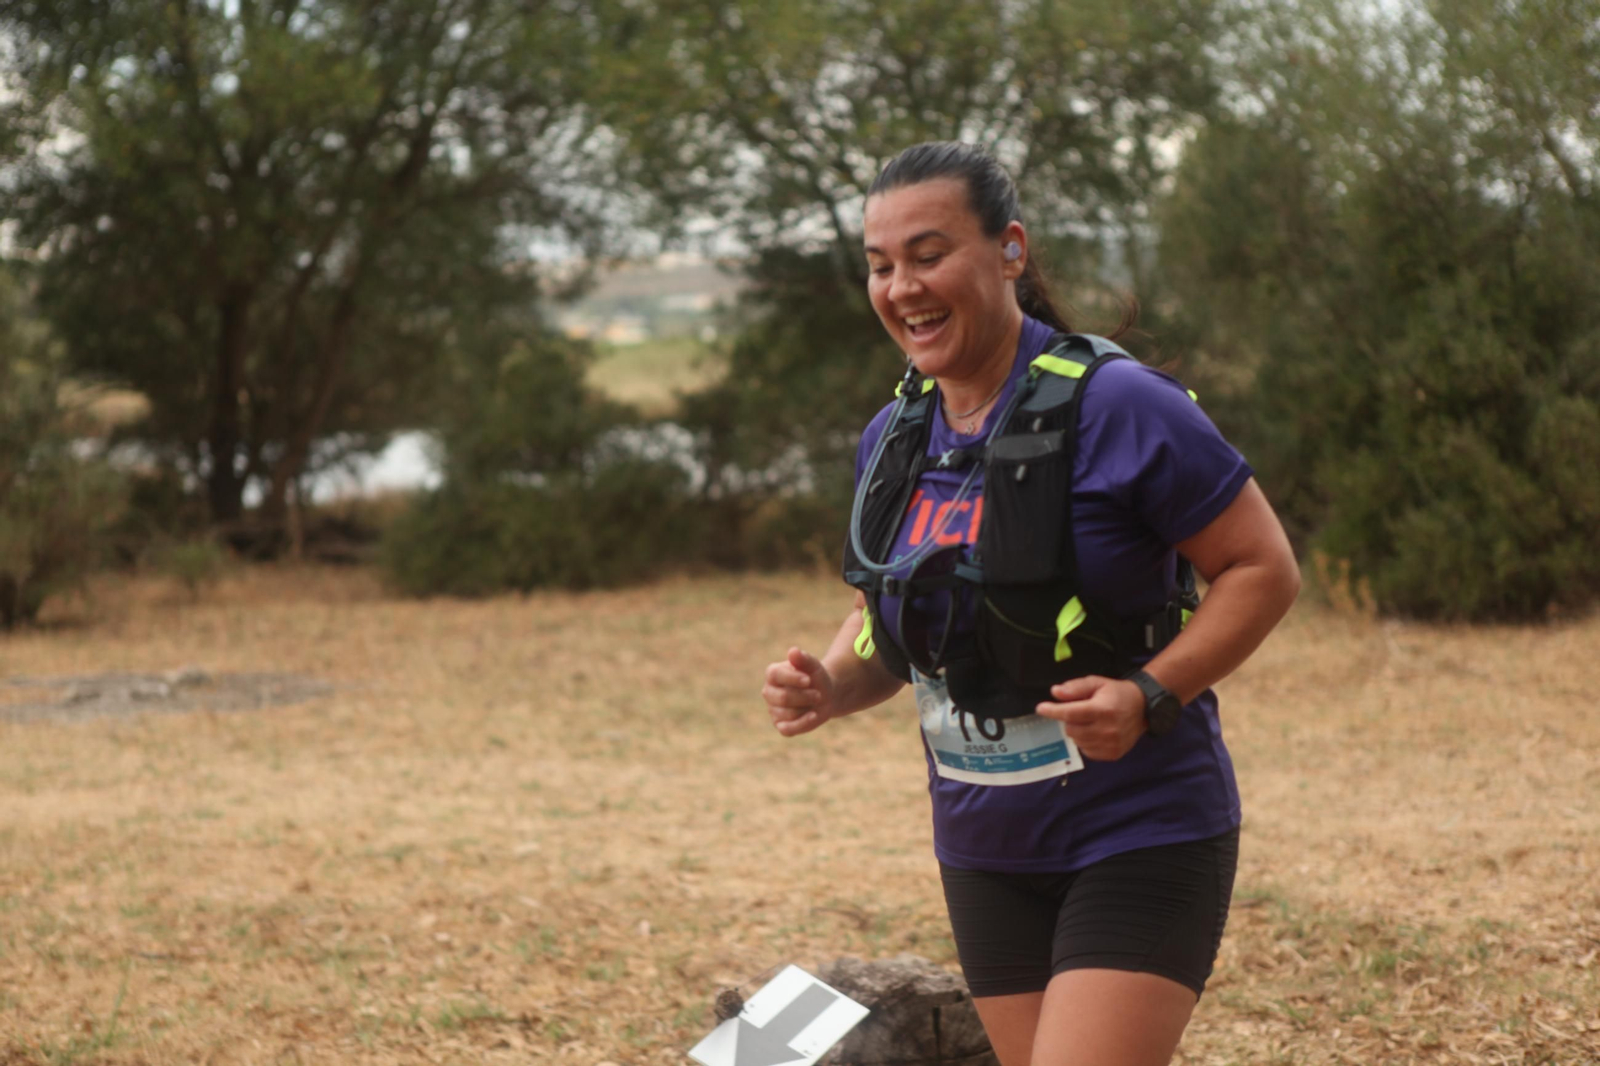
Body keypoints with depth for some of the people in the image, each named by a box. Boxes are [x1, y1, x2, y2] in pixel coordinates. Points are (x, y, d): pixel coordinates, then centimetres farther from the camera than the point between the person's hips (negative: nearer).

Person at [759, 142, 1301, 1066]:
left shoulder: (1113, 406, -15)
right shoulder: (894, 439, 6)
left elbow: (1264, 568, -12)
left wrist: (1150, 696, -24)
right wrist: (829, 686, -3)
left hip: (1139, 839, -7)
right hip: (986, 851, 7)